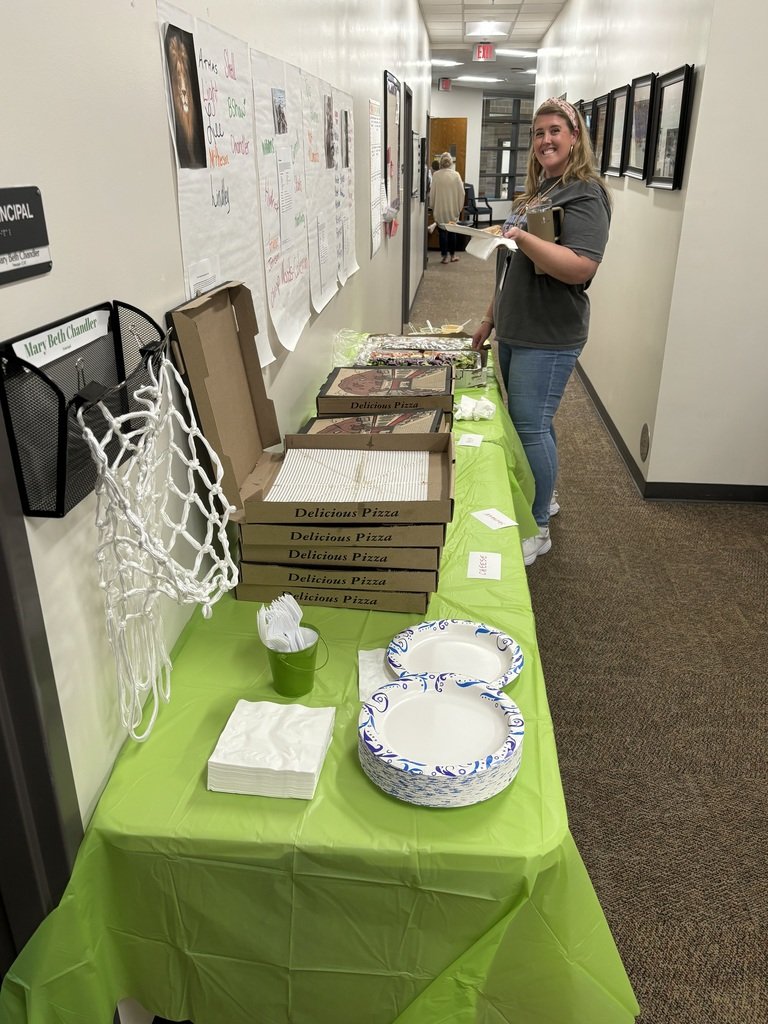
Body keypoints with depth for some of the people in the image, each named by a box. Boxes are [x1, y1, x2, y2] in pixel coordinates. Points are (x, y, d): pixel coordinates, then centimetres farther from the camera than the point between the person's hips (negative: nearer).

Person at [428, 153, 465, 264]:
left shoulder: (436, 175, -8)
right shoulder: (456, 175, -5)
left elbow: (432, 192, -3)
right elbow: (461, 192, -2)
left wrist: (432, 206, 9)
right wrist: (460, 207, 9)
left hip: (440, 209, -2)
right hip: (453, 209, 2)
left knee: (442, 231, 6)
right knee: (452, 231, 15)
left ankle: (444, 256, 4)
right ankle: (452, 255, 22)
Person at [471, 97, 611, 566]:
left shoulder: (584, 194, -11)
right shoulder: (536, 191, 16)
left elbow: (580, 268, -25)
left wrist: (520, 235, -30)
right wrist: (491, 318, 23)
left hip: (548, 338, -8)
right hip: (515, 331, 9)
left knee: (530, 426, -5)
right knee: (529, 421, 15)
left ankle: (538, 528, 9)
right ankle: (544, 498, 33)